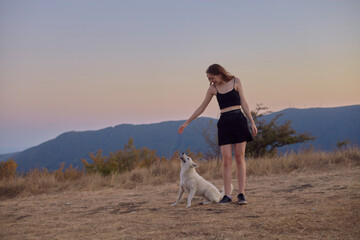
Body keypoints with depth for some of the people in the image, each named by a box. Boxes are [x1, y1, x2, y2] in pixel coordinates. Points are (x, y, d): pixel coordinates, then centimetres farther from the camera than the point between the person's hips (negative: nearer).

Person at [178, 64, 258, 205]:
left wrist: (252, 122, 2)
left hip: (238, 120, -1)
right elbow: (202, 108, 14)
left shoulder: (235, 82, 2)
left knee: (240, 158, -2)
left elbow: (243, 103, 6)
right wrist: (187, 122, 15)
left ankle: (241, 194, 0)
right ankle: (227, 195, -1)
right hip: (224, 123, 1)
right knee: (226, 160, -5)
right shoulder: (213, 89, 5)